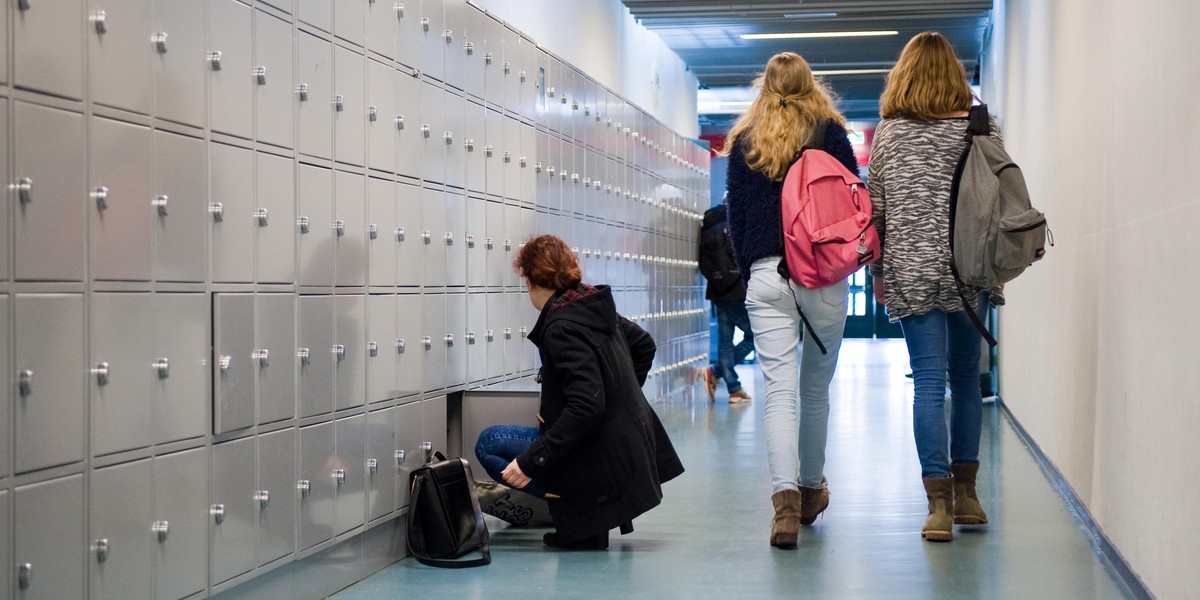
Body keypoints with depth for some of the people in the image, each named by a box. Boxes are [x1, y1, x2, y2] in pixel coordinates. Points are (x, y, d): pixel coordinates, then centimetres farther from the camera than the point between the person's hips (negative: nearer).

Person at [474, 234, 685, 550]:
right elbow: (644, 344, 22)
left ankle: (583, 520, -8)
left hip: (602, 455, -9)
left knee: (488, 443, -5)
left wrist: (532, 460, -26)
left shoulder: (562, 328, -20)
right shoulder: (595, 305, 6)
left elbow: (586, 406, -28)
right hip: (630, 443, 9)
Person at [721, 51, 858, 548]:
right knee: (816, 388, 13)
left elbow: (736, 216, 10)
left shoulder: (745, 141, 9)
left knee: (778, 389, -4)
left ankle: (786, 497, -20)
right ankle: (811, 488, 28)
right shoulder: (830, 133, 4)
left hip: (766, 275, 0)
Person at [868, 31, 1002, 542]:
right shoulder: (982, 129, 2)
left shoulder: (888, 133, 3)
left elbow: (875, 207, 4)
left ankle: (939, 503, -8)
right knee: (966, 379, 13)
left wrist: (876, 269, 13)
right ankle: (964, 493, 18)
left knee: (928, 383, -2)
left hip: (912, 273, -1)